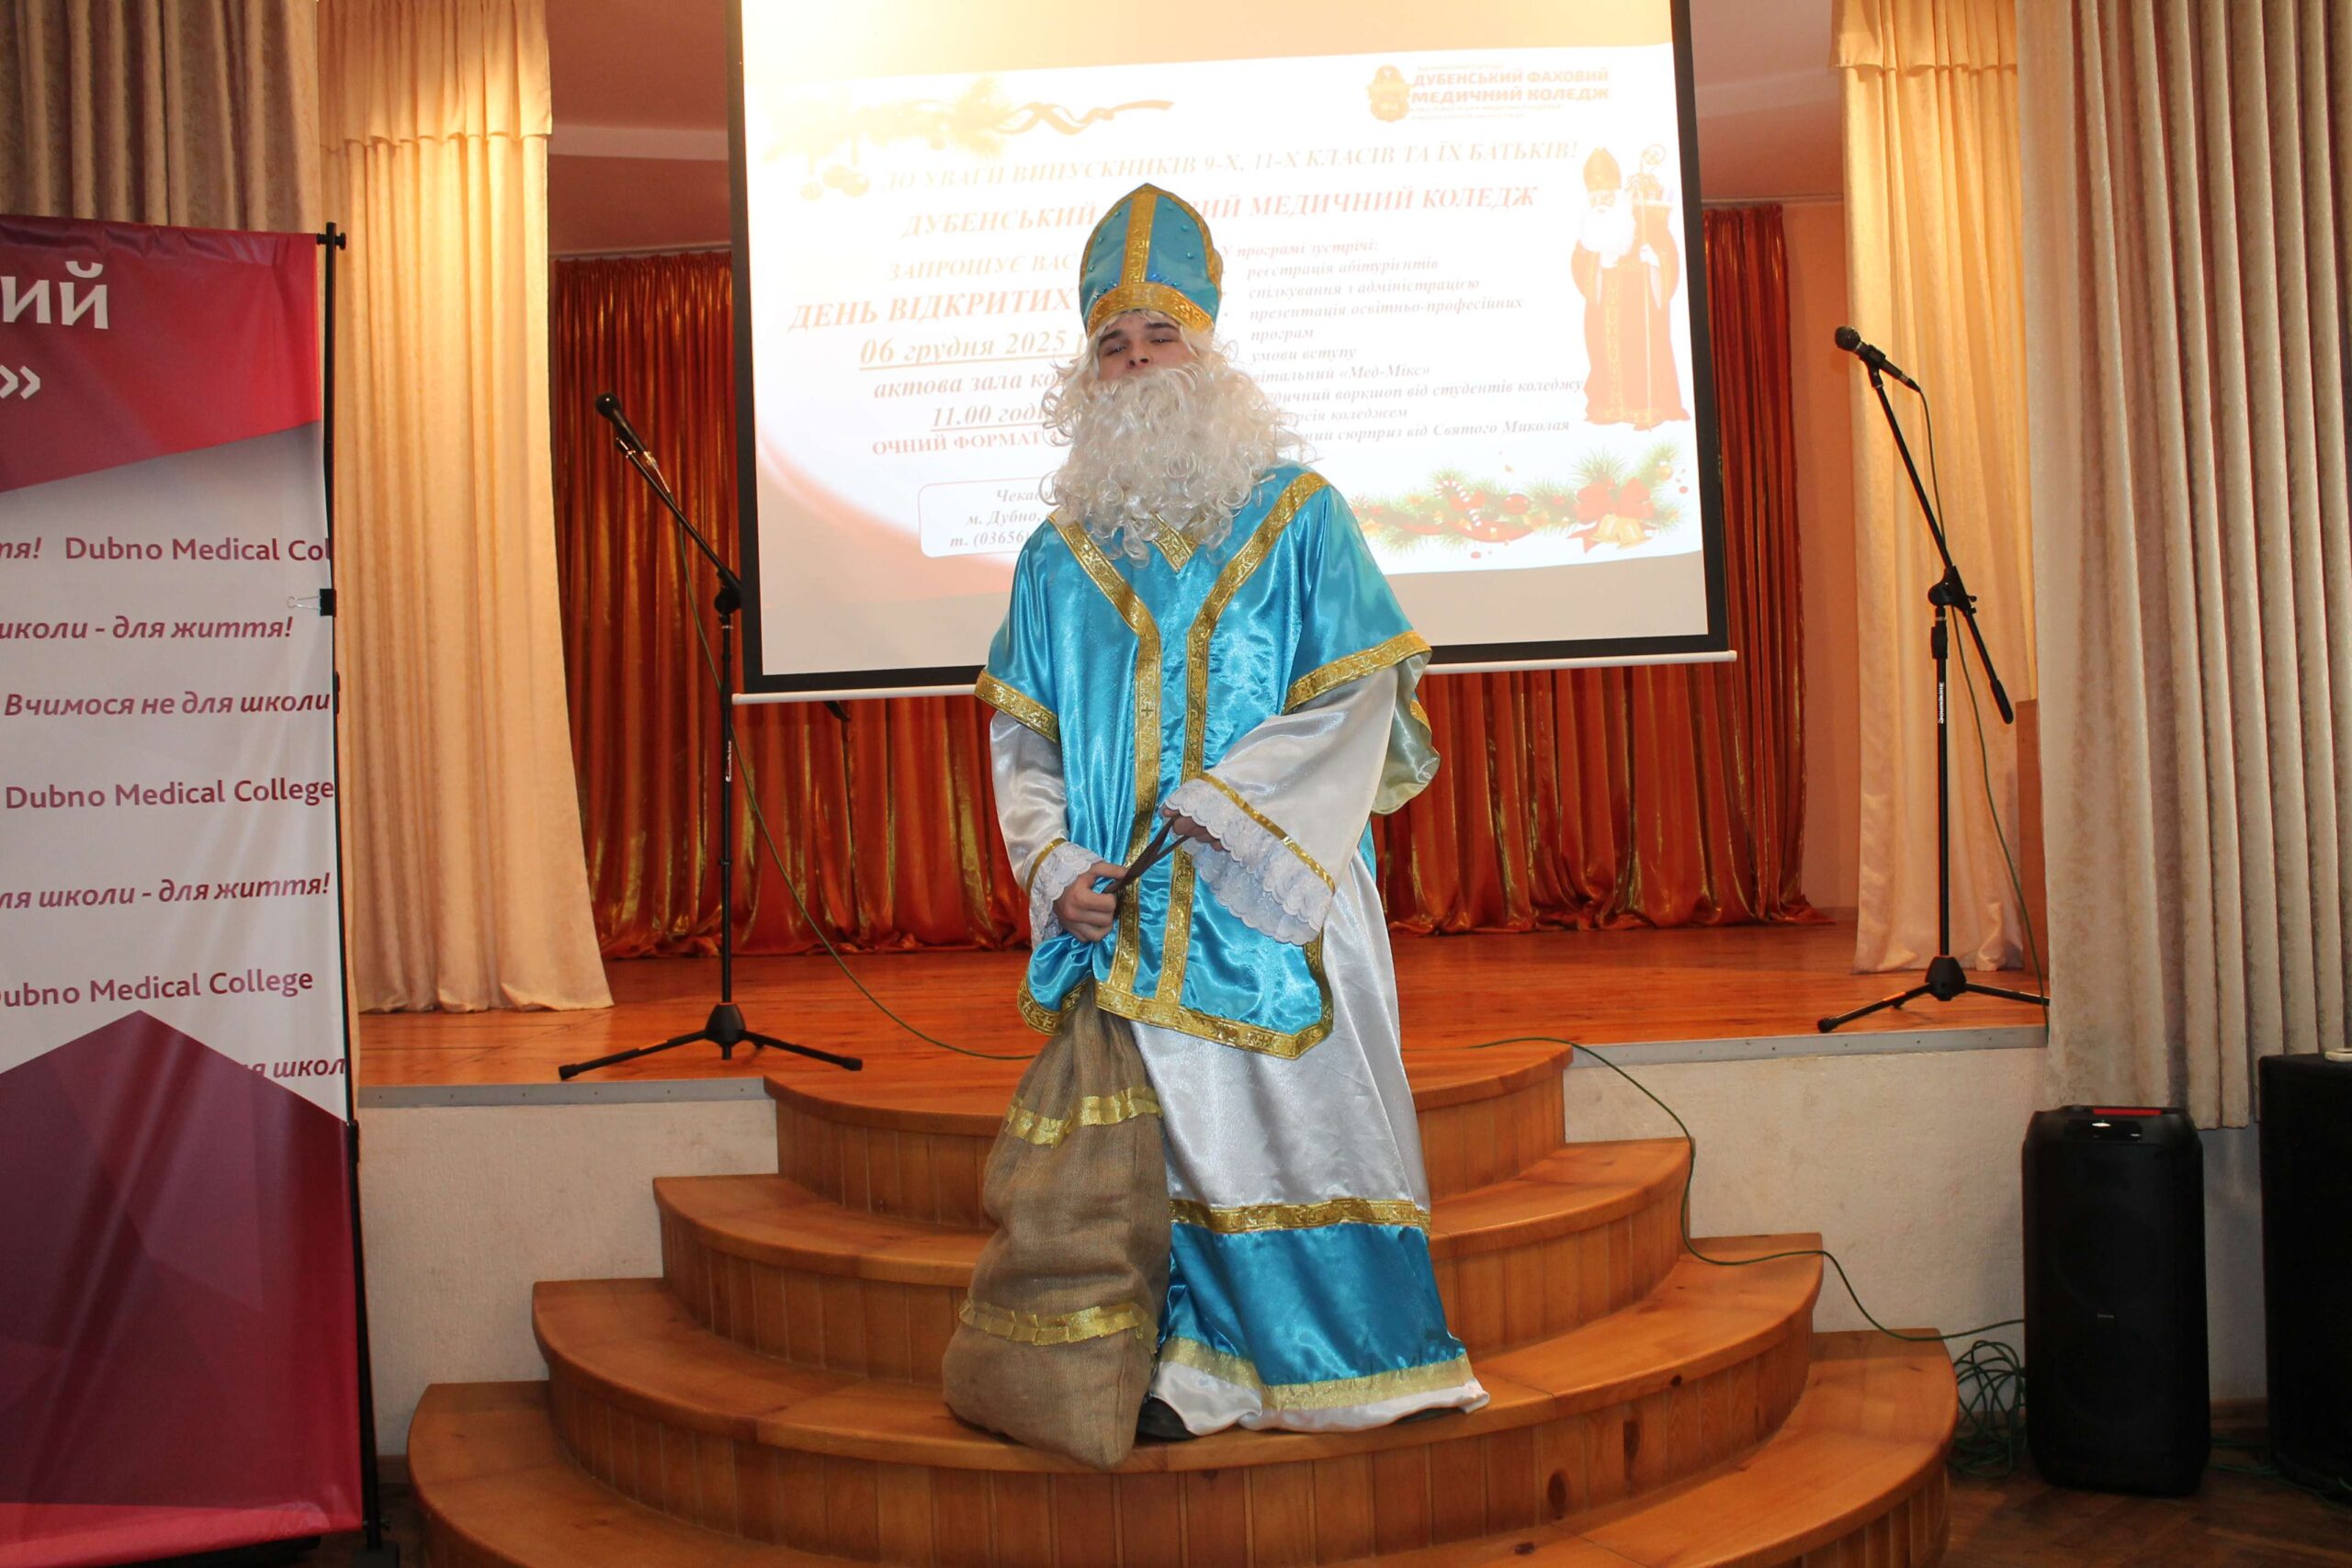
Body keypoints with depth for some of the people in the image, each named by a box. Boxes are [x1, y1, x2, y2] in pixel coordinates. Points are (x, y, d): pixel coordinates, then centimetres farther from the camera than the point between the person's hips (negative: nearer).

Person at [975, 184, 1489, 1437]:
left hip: (1271, 888, -2)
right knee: (1173, 1131, 3)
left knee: (1303, 1103, 1)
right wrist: (1052, 860, -5)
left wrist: (1227, 807, -12)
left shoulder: (1298, 516, 2)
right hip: (1125, 910, 2)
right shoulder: (1060, 555, 11)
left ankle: (1368, 1363, 13)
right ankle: (1198, 1370, 13)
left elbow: (1358, 698, -4)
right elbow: (1020, 732, 11)